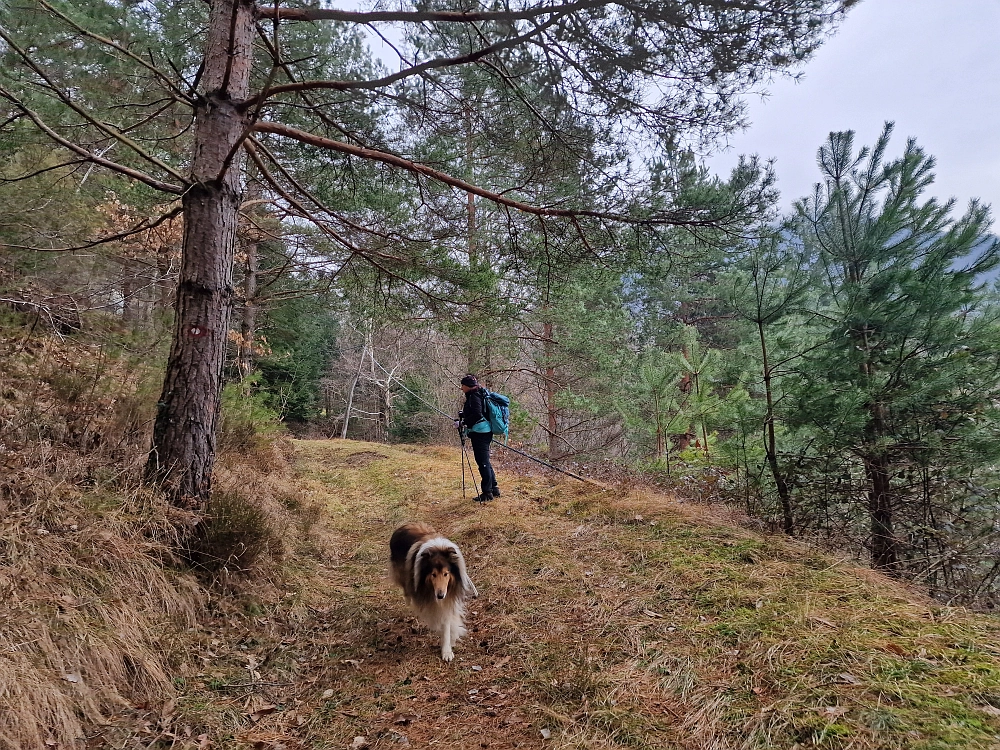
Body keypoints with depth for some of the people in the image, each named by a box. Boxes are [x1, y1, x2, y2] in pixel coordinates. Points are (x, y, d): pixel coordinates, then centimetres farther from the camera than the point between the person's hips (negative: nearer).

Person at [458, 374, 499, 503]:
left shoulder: (474, 396, -12)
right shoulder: (479, 394, 17)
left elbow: (477, 415, -22)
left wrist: (463, 423, -15)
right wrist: (463, 414, 14)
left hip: (480, 433, -10)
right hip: (484, 432, 10)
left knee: (483, 462, -5)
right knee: (485, 462, 16)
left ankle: (487, 493, 0)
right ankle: (494, 489, 23)